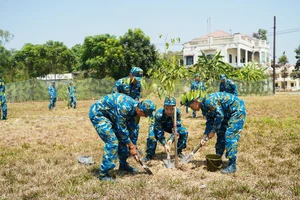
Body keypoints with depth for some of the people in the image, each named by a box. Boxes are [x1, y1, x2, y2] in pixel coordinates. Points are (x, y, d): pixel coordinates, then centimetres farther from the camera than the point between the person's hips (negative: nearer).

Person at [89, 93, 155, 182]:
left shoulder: (134, 108, -4)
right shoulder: (125, 107, -32)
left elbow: (133, 129, 7)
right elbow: (122, 129, -24)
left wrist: (134, 147, 9)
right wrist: (131, 146, -15)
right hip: (97, 114, -9)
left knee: (122, 138, 10)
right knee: (112, 141, -17)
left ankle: (123, 165, 27)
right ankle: (103, 174, -9)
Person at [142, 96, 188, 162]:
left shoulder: (177, 112, -32)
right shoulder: (158, 115, -39)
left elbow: (176, 127, -24)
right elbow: (159, 132, -34)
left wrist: (171, 139, -37)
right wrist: (165, 144, -41)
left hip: (170, 126, 3)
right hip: (157, 126, -3)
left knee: (184, 132, -16)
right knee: (152, 137, -31)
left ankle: (179, 151, 5)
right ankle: (149, 155, -5)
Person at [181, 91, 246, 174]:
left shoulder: (209, 101, -27)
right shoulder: (204, 107, 5)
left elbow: (219, 115, -26)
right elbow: (210, 122, 6)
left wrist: (213, 131, -18)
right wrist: (205, 136, -3)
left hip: (237, 110, -10)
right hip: (228, 114, 10)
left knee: (230, 136, -15)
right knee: (220, 134, 12)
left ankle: (232, 165, -13)